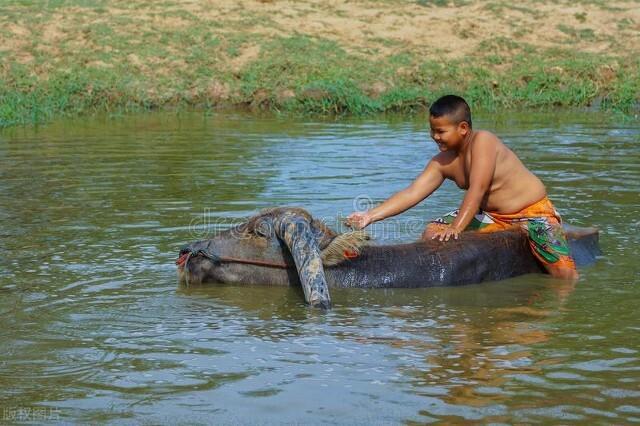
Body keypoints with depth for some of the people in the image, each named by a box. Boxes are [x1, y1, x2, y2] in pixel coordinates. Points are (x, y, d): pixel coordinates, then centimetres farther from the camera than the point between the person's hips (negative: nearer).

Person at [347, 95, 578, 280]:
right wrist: (371, 215, -20)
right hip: (491, 215, 7)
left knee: (565, 273, -25)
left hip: (532, 211, -7)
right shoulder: (442, 163, -4)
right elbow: (411, 193, -10)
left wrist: (456, 227, -38)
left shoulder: (483, 140, -23)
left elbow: (477, 190, -31)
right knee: (432, 234, -5)